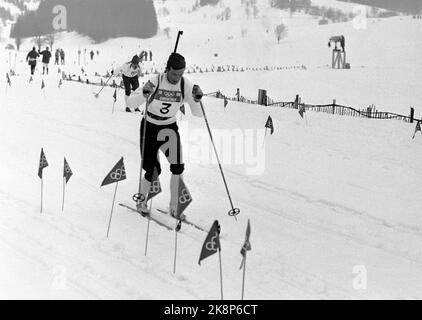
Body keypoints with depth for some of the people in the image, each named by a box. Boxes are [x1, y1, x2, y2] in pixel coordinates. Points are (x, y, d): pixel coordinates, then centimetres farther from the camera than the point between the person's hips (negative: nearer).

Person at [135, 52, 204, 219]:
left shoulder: (186, 85, -13)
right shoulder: (156, 81, -21)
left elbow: (198, 114, -13)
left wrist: (197, 99, -32)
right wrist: (145, 95, -39)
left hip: (170, 127, 2)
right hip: (149, 126, -2)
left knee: (178, 168, -13)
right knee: (152, 170, -2)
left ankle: (174, 206, 2)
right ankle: (142, 200, 27)